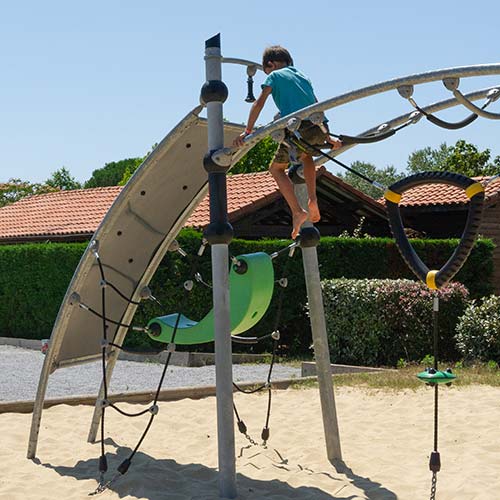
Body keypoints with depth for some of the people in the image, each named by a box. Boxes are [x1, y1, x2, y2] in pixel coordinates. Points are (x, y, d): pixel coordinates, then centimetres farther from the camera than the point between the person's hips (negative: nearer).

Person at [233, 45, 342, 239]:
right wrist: (327, 137, 38)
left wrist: (247, 131, -2)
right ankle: (312, 200, 18)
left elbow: (259, 103, 0)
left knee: (276, 168, 14)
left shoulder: (275, 76, 12)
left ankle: (297, 211, -3)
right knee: (305, 156, 37)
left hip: (298, 128, -6)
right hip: (319, 128, 6)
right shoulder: (303, 76, 30)